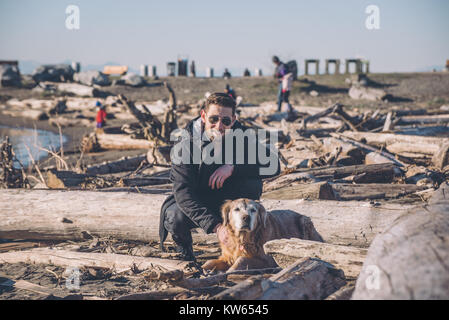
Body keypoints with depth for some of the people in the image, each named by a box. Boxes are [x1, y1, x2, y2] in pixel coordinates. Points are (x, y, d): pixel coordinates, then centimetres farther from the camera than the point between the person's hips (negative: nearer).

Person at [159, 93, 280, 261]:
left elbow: (274, 165, -23)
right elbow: (183, 193, -33)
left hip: (225, 201, 2)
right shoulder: (186, 145, -24)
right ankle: (182, 241, 4)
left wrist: (233, 166, -37)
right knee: (176, 218, -34)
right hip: (193, 202, -2)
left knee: (252, 184, -27)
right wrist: (216, 226, -45)